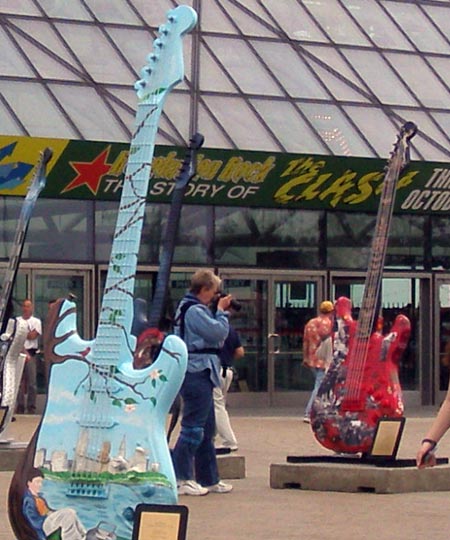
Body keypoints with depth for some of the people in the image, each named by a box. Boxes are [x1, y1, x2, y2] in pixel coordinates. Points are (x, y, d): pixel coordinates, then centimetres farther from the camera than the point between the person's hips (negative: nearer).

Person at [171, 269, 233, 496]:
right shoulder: (194, 311, -15)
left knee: (207, 428, 15)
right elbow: (219, 332, -18)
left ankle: (209, 479, 21)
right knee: (193, 427, -9)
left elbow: (212, 334, 21)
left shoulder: (190, 308, 19)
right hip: (197, 373, -11)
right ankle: (180, 479, -7)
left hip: (200, 373, 11)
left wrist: (220, 311, 10)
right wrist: (222, 311, -3)